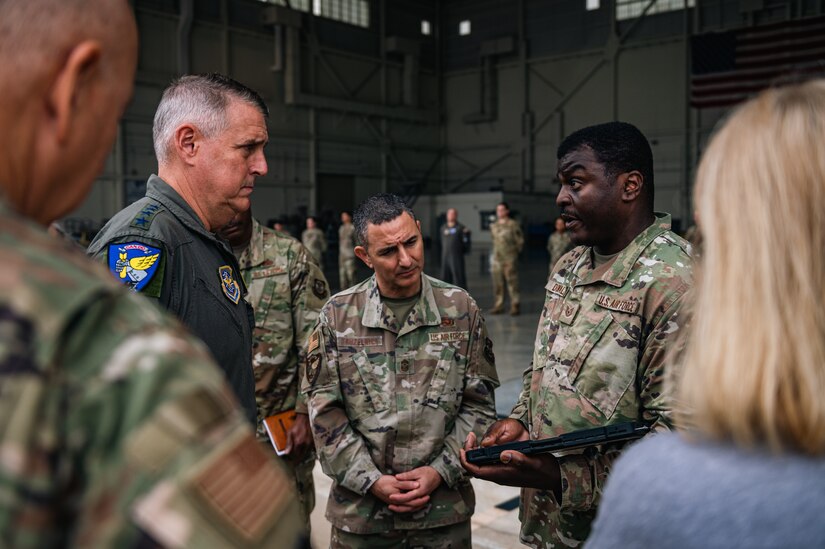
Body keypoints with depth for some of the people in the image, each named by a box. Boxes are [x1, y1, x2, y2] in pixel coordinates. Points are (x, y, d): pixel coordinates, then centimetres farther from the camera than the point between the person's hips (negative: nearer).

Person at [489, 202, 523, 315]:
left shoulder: (513, 224, -4)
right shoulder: (494, 226, 13)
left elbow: (520, 240, -1)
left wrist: (514, 252, 1)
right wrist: (496, 253, 11)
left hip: (509, 260, -5)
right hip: (497, 259, 6)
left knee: (512, 283, -5)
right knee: (497, 285, 6)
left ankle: (515, 306, -1)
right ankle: (499, 306, 12)